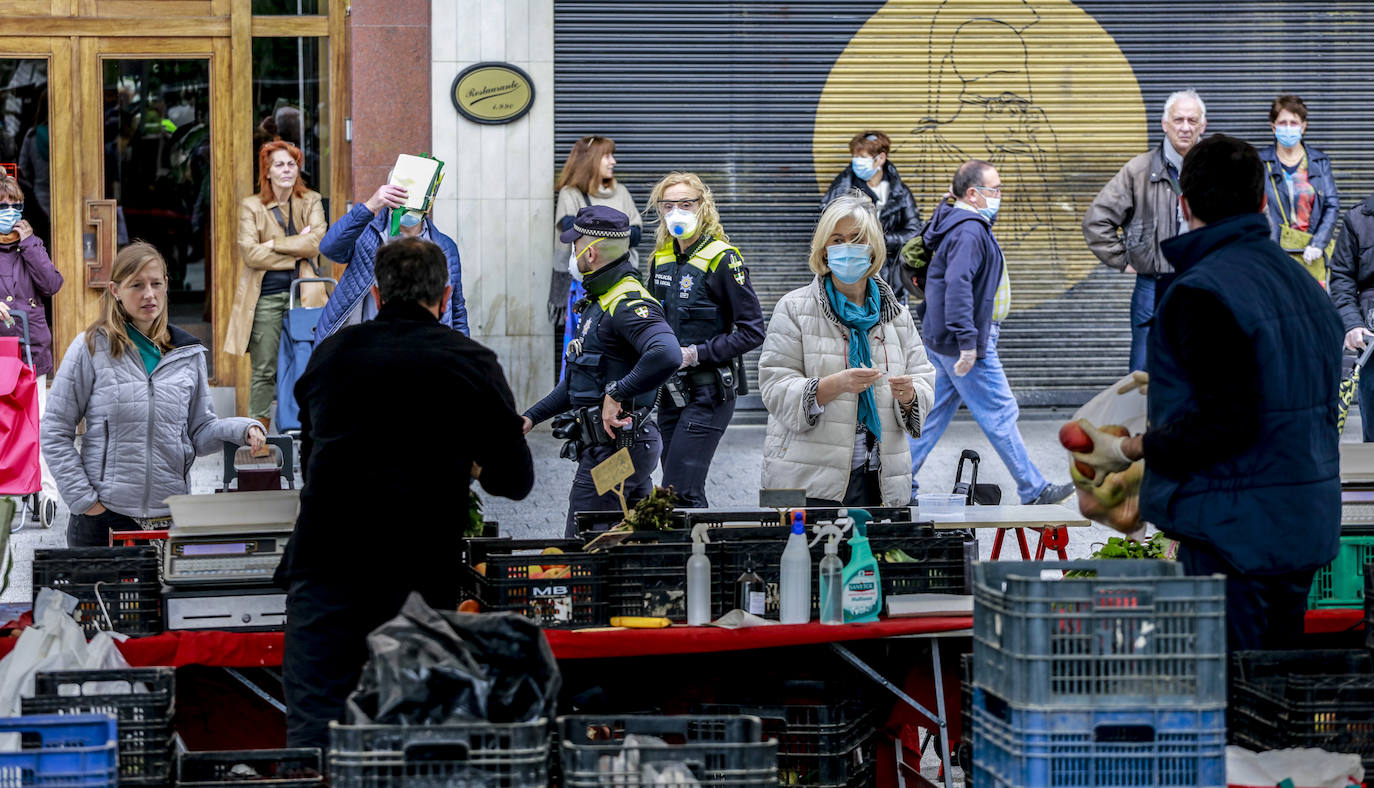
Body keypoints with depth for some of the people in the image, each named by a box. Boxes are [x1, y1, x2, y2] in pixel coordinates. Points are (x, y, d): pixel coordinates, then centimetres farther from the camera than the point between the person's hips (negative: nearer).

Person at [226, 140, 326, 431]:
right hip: (266, 296, -1)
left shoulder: (311, 202, 8)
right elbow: (249, 253, -9)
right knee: (264, 370, 0)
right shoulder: (251, 207, 3)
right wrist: (297, 250, -9)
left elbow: (318, 242, -8)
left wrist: (275, 245, -11)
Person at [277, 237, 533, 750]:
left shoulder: (329, 355, 14)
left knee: (311, 729, -2)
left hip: (324, 561, 2)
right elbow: (515, 480, 9)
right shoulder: (470, 365, 4)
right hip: (418, 573, -2)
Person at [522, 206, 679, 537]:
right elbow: (579, 379, 28)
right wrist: (532, 417, 22)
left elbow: (667, 356, -37)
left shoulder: (628, 303, -17)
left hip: (614, 445, -11)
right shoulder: (599, 302, 18)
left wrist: (616, 393, -29)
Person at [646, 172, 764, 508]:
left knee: (679, 493, -14)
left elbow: (752, 332, -13)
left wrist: (697, 354, -16)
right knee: (687, 492, 9)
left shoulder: (722, 259, -11)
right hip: (671, 391, 7)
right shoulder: (661, 259, 10)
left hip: (708, 393, -7)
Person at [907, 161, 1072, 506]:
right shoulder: (969, 232, -19)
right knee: (999, 414, -4)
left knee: (936, 412, 13)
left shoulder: (959, 226, 15)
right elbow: (958, 284, -29)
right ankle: (1033, 491, 2)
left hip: (943, 341, 11)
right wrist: (968, 341, -32)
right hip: (967, 345, -11)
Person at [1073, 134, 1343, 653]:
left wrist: (1131, 449, -10)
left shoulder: (1203, 291, -15)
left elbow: (1224, 422, -22)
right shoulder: (1303, 283, 14)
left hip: (1234, 532, -9)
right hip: (1307, 528, 9)